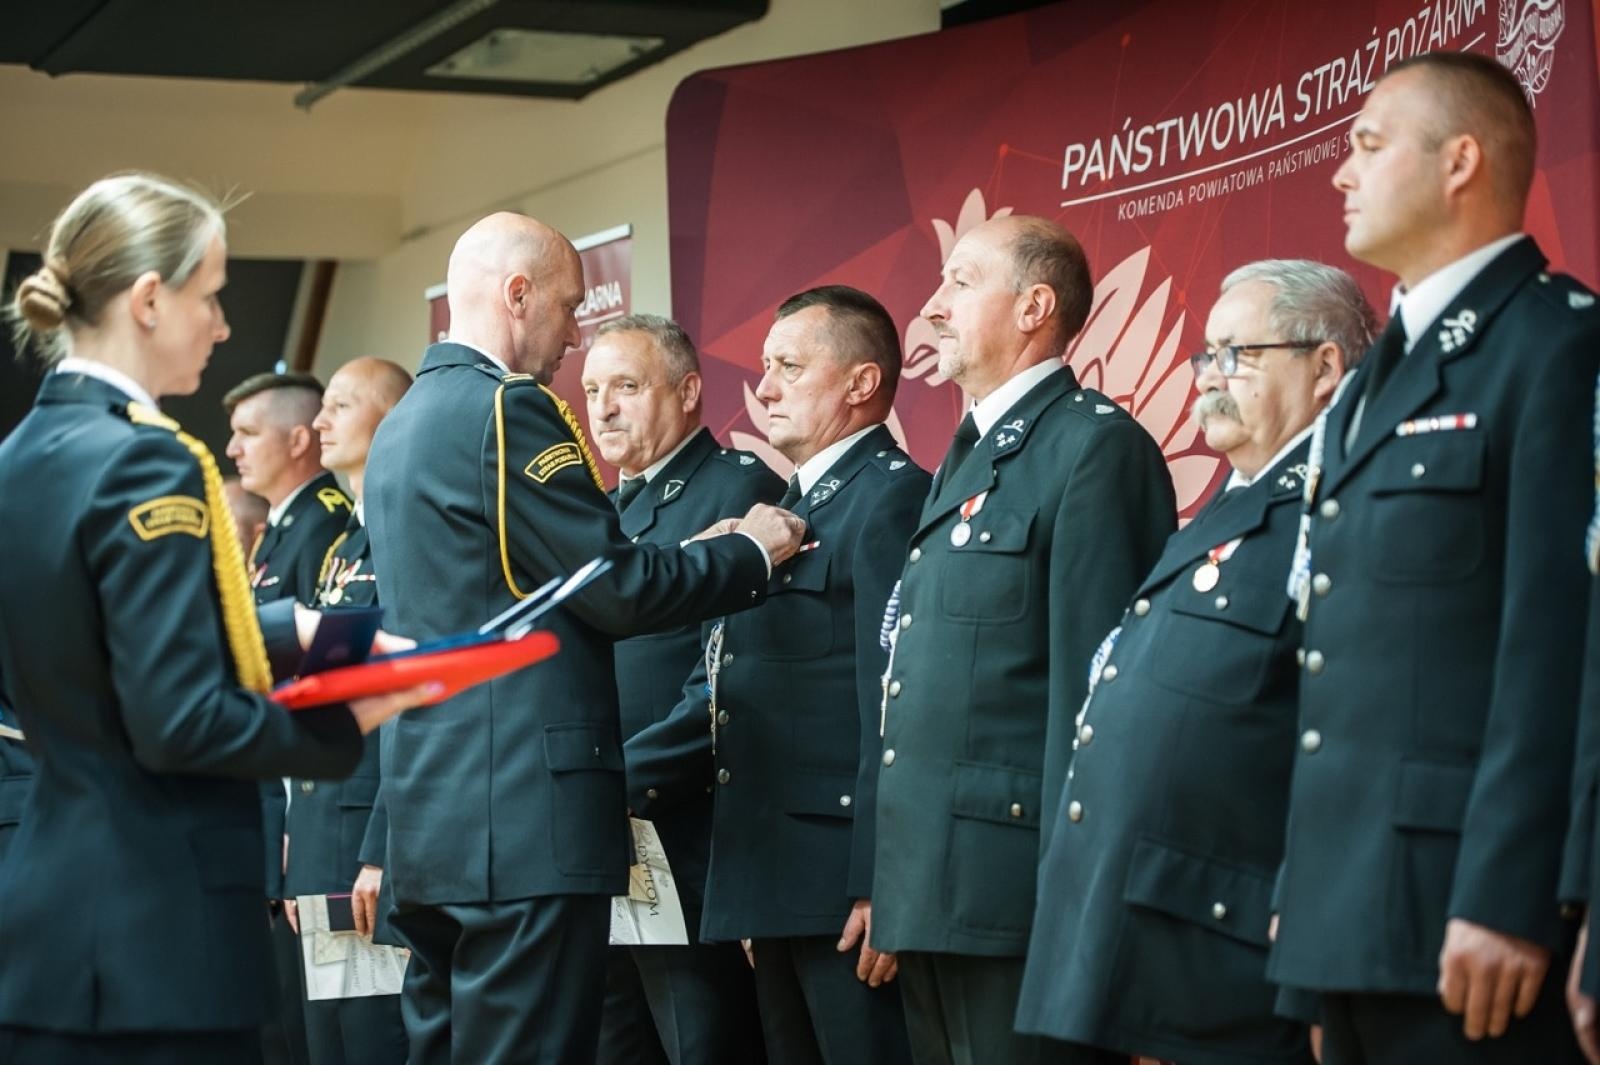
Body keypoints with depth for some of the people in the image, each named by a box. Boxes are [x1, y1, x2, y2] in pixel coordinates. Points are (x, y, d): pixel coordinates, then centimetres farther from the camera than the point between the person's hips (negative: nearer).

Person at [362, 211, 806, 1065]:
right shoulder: (507, 408, -11)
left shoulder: (403, 424, 18)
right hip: (523, 821, -9)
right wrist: (750, 552, 3)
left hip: (432, 821, 10)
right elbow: (619, 590, -12)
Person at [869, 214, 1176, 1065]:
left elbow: (1095, 681, -15)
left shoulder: (1093, 447, -10)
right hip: (931, 888, 9)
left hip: (1014, 892, -9)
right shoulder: (967, 458, 20)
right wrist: (890, 885, 15)